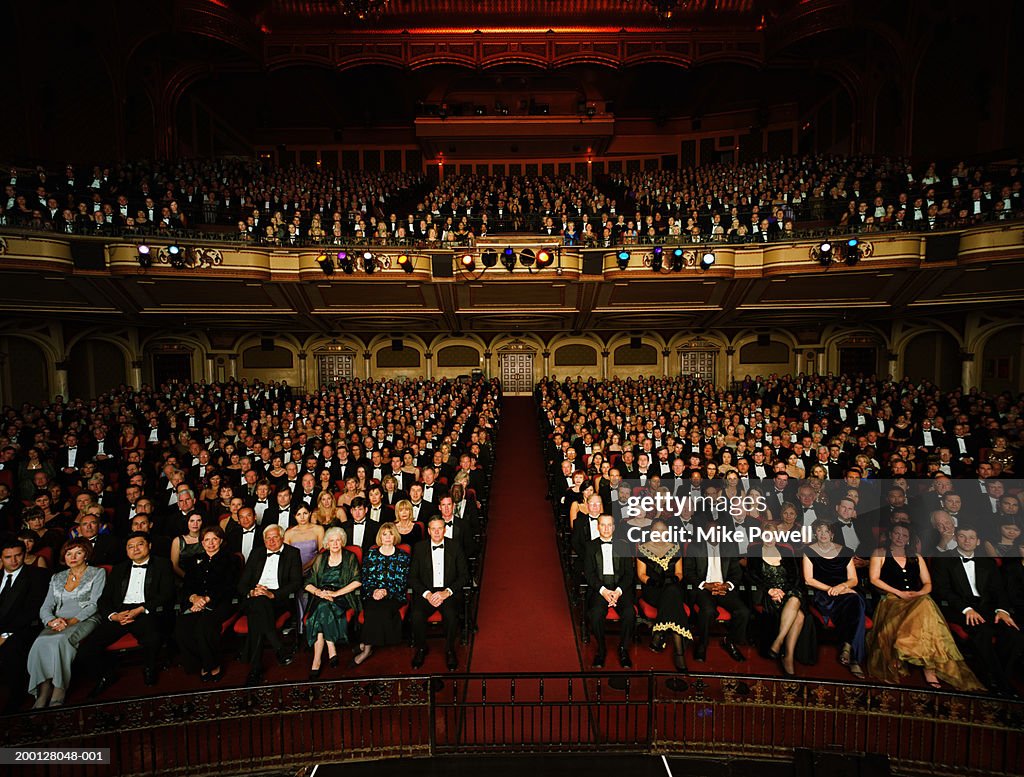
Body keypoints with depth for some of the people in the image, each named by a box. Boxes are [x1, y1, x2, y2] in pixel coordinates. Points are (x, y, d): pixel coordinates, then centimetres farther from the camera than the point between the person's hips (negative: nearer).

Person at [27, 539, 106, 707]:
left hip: (85, 621, -4)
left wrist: (72, 620, -16)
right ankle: (42, 696, -32)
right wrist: (52, 621, -7)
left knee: (60, 640, -34)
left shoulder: (97, 573, 9)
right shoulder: (57, 578, 23)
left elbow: (94, 604, -1)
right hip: (58, 624, 4)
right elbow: (45, 608, 15)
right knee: (41, 642, -29)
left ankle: (58, 697, -33)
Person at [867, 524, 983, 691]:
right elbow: (874, 579, 1)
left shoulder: (917, 558, 25)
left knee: (926, 604, -33)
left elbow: (928, 584, 18)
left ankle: (929, 666, -32)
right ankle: (929, 667, -28)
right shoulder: (880, 553, 12)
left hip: (917, 600, 3)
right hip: (891, 600, -3)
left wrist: (919, 593, -4)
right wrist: (899, 593, -8)